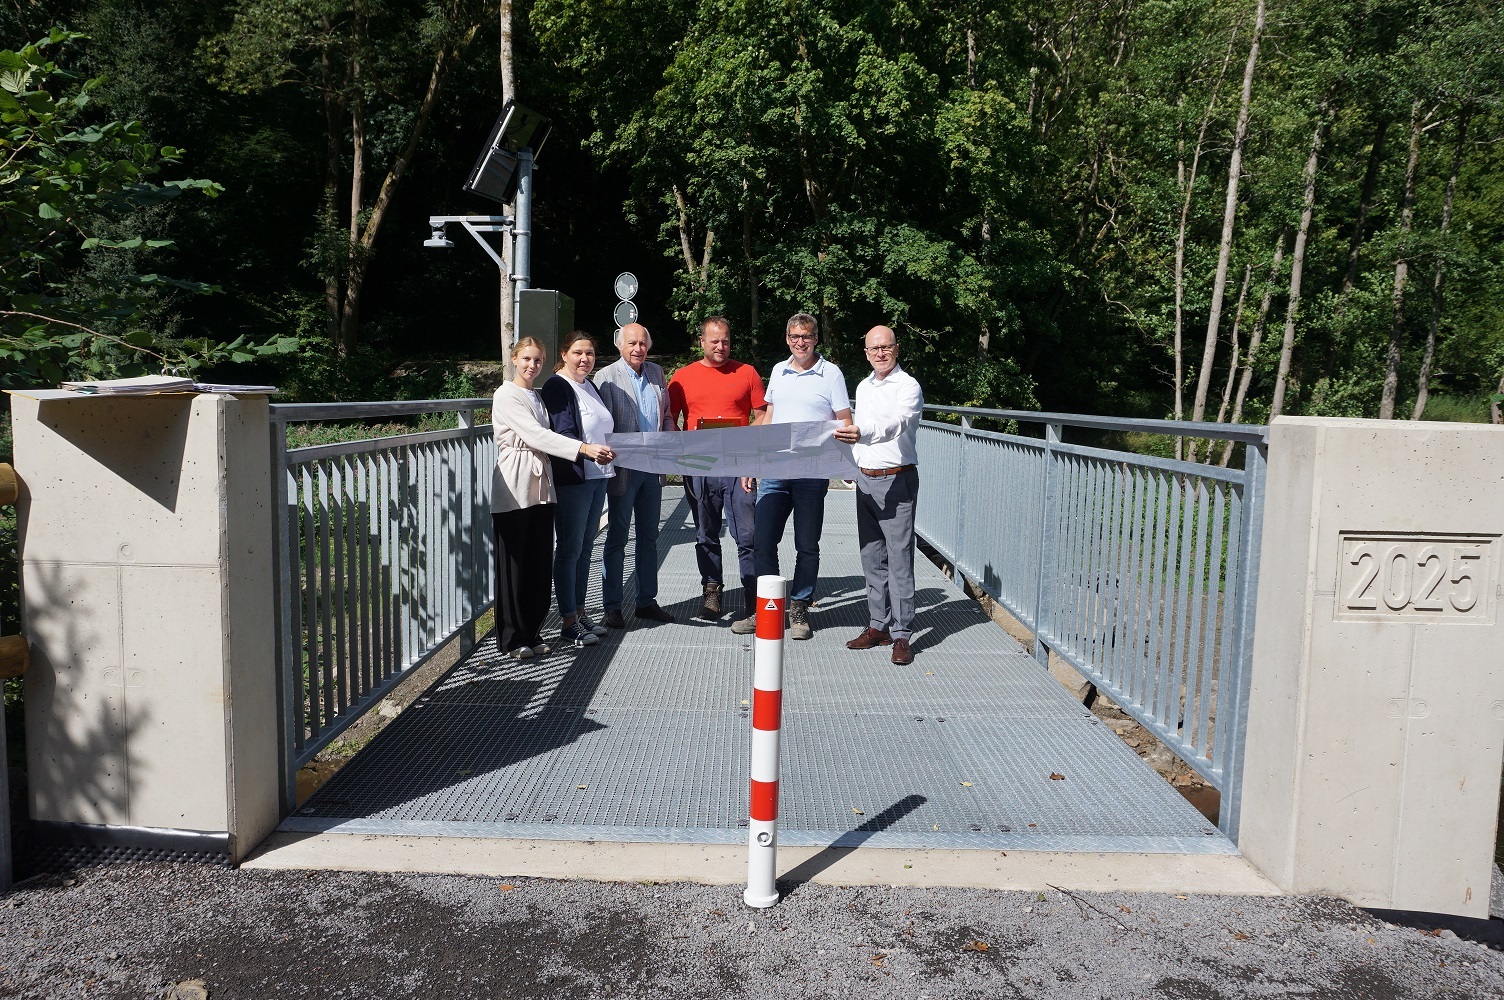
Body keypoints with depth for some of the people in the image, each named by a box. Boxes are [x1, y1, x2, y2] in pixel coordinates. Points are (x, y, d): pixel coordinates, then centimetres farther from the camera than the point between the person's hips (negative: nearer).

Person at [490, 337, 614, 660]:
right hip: (514, 490, -7)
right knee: (514, 564, -1)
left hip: (542, 487, 7)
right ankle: (513, 639, 8)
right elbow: (535, 435, -18)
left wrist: (592, 452, 3)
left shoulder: (538, 396, 19)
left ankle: (532, 633, 18)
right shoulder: (506, 396, -6)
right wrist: (584, 448, -27)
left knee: (540, 563, 8)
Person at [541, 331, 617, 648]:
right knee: (569, 549, -4)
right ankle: (568, 623, 1)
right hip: (571, 478, -8)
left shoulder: (590, 386, 17)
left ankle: (579, 613, 20)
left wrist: (607, 453, 17)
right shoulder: (556, 387, -8)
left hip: (598, 477, 8)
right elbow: (563, 433, -19)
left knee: (585, 548, 12)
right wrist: (589, 450, -33)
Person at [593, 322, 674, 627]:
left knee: (649, 538, 13)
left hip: (653, 467, 6)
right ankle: (611, 607, 10)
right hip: (623, 468, -6)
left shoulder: (656, 373, 11)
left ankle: (647, 602, 23)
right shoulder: (606, 376, -6)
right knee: (617, 539, 2)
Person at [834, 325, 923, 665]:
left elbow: (896, 423, -28)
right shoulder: (863, 387, 15)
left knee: (899, 557, -7)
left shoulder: (908, 386, -9)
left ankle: (901, 634, -3)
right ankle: (878, 625, 18)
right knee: (871, 557, 9)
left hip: (896, 480, -7)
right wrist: (852, 464, 16)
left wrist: (863, 433, -44)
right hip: (865, 480, 7)